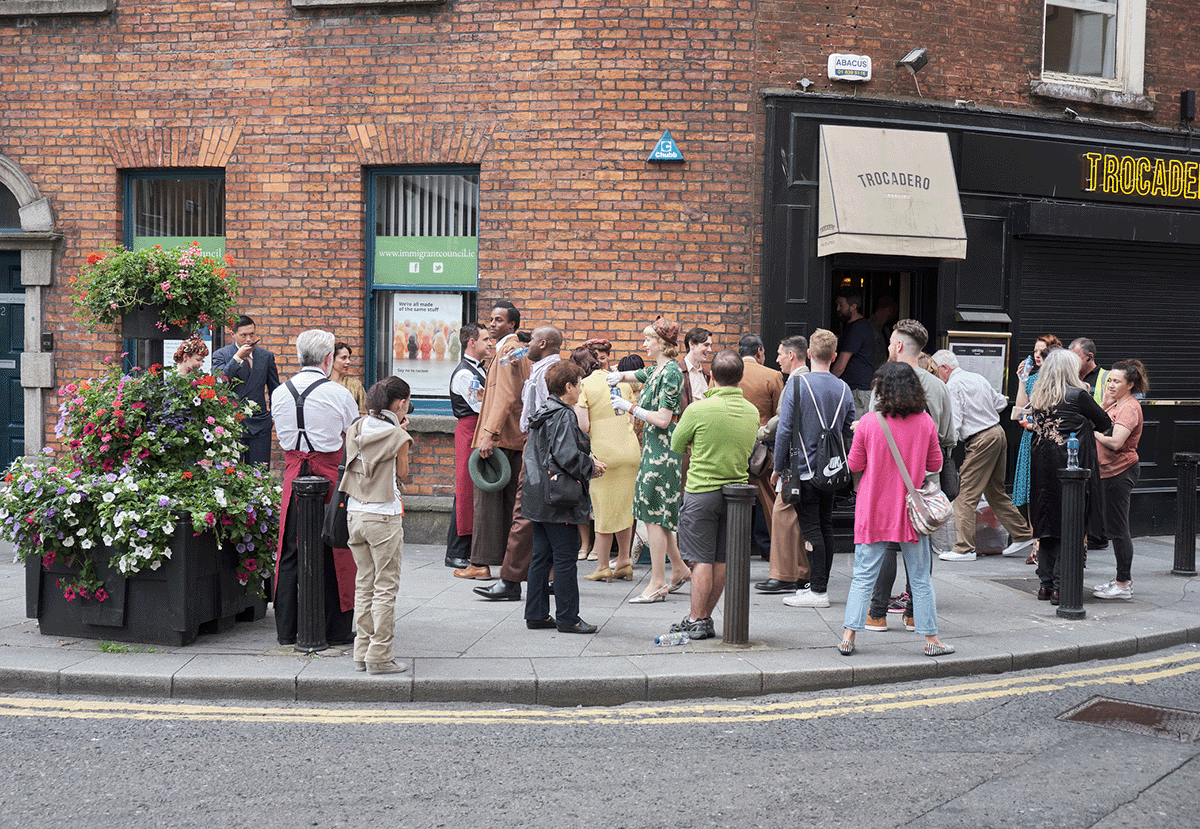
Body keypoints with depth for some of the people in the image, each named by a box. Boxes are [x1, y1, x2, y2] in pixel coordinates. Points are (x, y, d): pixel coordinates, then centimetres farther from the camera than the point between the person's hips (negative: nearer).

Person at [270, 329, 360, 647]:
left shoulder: (280, 393, 4)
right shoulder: (338, 393, -8)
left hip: (293, 473, 4)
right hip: (329, 474, -4)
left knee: (289, 550, 10)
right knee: (333, 551, 4)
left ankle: (286, 628, 15)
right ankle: (335, 629, 10)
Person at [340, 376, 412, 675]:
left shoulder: (356, 429, 6)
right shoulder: (397, 436, -10)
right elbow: (402, 472, 1)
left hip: (355, 513, 6)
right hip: (384, 516, -6)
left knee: (363, 584, 13)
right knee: (385, 588, 0)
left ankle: (362, 652, 16)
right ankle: (380, 656, 1)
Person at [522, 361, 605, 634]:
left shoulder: (540, 414, 13)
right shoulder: (564, 417, -15)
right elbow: (568, 457, -24)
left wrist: (587, 465, 18)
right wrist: (592, 466, -5)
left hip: (538, 496, 10)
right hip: (559, 499, -9)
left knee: (541, 556, 13)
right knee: (565, 559, -2)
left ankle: (536, 614, 17)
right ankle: (567, 618, 3)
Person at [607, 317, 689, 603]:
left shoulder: (671, 372, -15)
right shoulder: (655, 370, 13)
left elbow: (662, 419, -20)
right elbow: (634, 375, 32)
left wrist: (630, 408, -14)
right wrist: (618, 376, 10)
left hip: (663, 448, -9)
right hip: (653, 447, 9)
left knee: (654, 515, -6)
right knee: (655, 513, 13)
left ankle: (657, 584, -2)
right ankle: (679, 569, 24)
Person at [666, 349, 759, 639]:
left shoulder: (699, 409, -14)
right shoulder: (752, 412, 1)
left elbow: (676, 445, -1)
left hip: (702, 491, -5)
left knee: (701, 560, -1)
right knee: (721, 560, 10)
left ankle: (696, 622, 2)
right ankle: (705, 617, 18)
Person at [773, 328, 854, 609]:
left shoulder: (797, 384, -10)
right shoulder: (844, 389, 5)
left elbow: (785, 430, -11)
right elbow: (850, 433, 11)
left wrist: (778, 468, -3)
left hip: (804, 469, -5)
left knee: (811, 528, -4)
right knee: (825, 525, 12)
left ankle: (818, 591, -5)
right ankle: (820, 584, 19)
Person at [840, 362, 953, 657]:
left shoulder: (868, 423, -10)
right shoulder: (925, 422, -5)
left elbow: (854, 465, -1)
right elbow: (935, 465, 3)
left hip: (873, 511, -1)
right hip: (912, 511, 1)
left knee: (863, 576, 5)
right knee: (921, 578, 10)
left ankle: (848, 636, 4)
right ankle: (931, 638, 15)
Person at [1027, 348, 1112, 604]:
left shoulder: (1037, 398, 6)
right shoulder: (1077, 395, -9)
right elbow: (1104, 423, 0)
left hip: (1041, 466, 6)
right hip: (1070, 465, -6)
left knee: (1046, 523, 12)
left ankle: (1046, 583, 16)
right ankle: (1061, 587, -2)